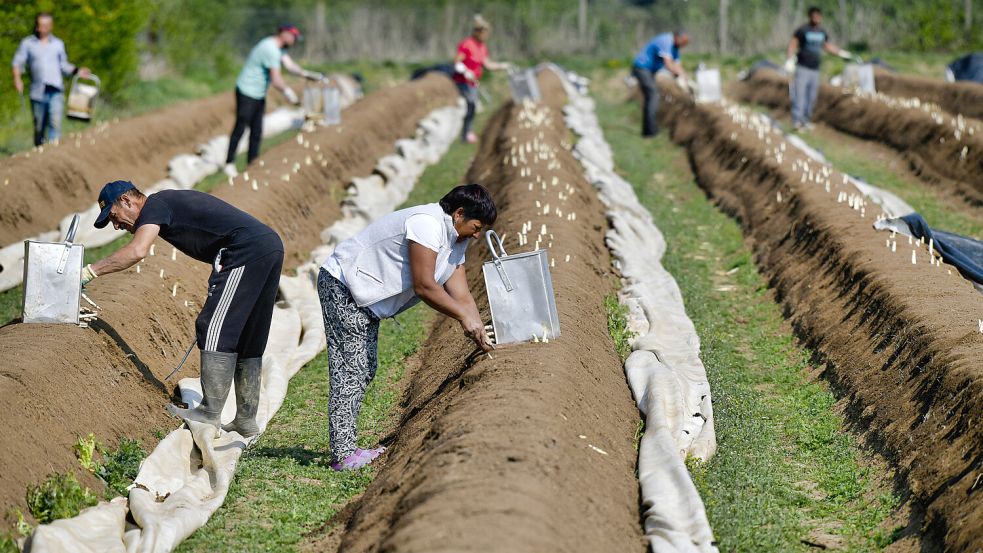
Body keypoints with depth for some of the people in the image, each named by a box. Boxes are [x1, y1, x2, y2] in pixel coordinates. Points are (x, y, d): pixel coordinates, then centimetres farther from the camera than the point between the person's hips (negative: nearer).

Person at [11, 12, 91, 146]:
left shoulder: (58, 44, 14)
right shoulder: (27, 43, 10)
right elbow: (17, 63, 6)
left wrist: (77, 71, 4)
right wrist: (17, 78, -12)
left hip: (56, 91, 0)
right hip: (38, 92, 0)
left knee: (55, 123, -18)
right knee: (39, 126, 5)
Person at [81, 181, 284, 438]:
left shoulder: (154, 205, -3)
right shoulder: (171, 202, 26)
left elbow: (136, 251, -20)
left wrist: (89, 272, -14)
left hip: (247, 250, -10)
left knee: (216, 329, -7)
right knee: (247, 338, 14)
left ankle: (210, 414, -8)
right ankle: (246, 419, 18)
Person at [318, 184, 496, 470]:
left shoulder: (455, 240, 9)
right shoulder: (427, 224, -23)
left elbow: (460, 294, 6)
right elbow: (424, 286, -25)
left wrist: (479, 332, -6)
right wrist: (464, 317, -20)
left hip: (364, 300, 11)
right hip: (342, 287, -11)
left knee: (364, 370, 10)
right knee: (350, 371, -13)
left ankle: (345, 448, 13)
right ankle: (343, 454, -15)